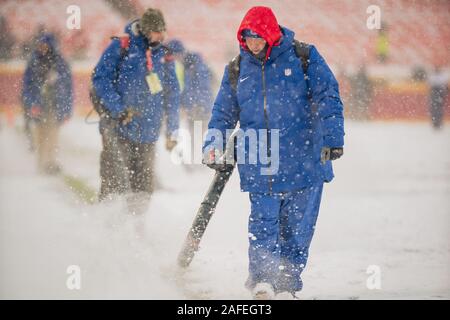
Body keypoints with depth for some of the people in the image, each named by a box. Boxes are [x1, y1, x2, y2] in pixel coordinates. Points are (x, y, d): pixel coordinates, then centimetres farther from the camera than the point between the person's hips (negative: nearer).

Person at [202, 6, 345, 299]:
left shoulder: (303, 57, 0)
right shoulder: (237, 70, 9)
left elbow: (327, 98, -2)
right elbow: (223, 114, 18)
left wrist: (332, 137, -12)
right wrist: (213, 147, 5)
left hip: (304, 162, -1)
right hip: (259, 166, 2)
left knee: (297, 228, 3)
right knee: (263, 225, -6)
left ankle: (287, 285, 14)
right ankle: (262, 280, 3)